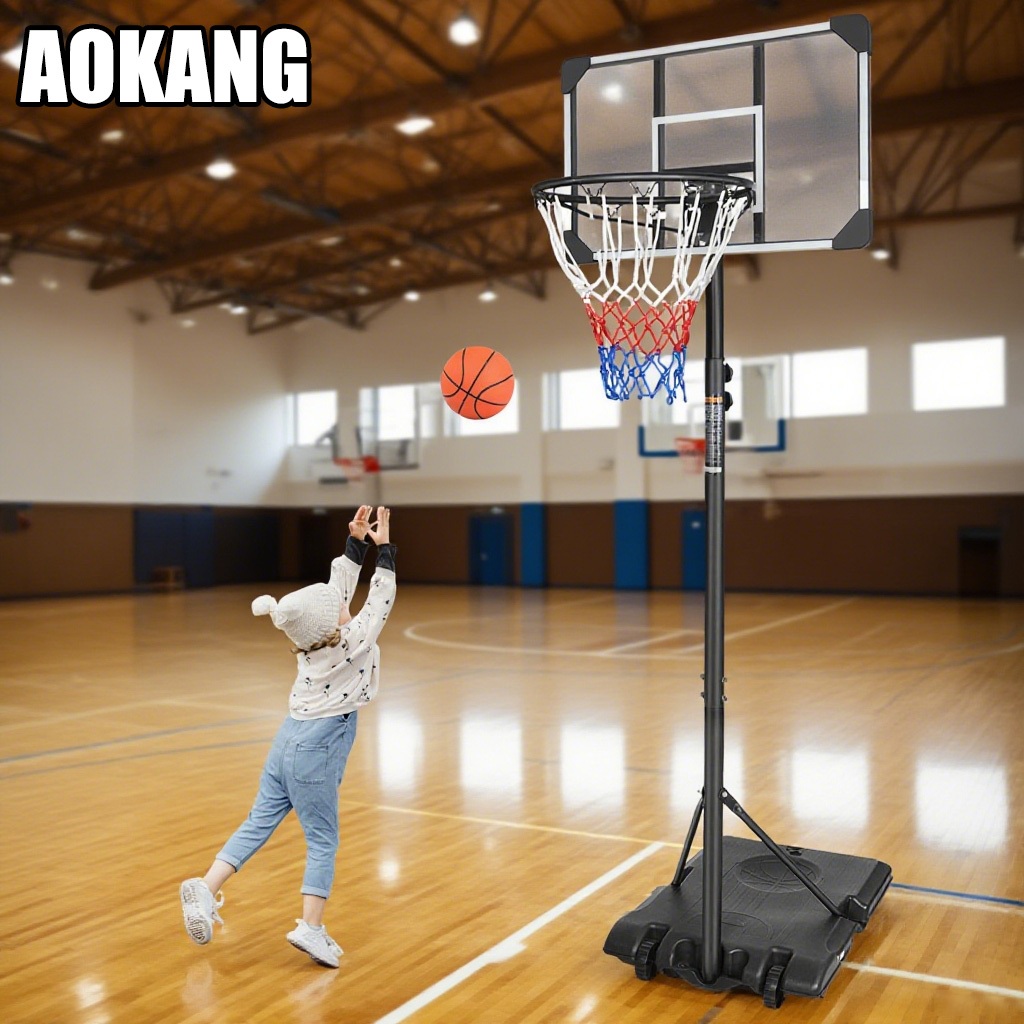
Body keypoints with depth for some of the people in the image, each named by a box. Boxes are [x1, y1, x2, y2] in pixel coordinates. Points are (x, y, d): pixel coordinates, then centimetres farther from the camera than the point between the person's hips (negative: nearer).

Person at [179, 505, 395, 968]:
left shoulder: (316, 636, 2)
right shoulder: (354, 641, -17)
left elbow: (341, 585, 14)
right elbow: (381, 599, -6)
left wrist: (356, 542, 13)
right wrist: (384, 549, -1)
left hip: (289, 739, 7)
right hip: (317, 749, -7)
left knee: (258, 822, 12)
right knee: (322, 840, 2)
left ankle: (205, 888, 6)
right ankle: (311, 926, -1)